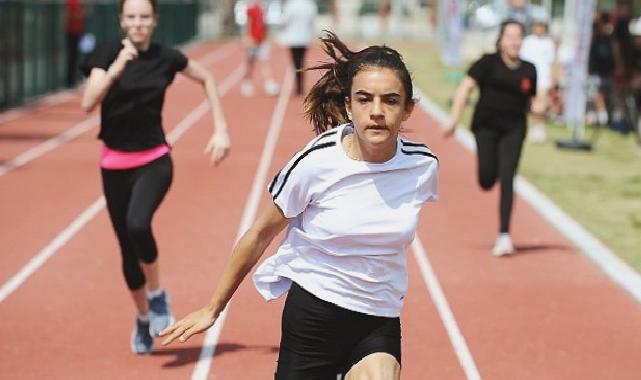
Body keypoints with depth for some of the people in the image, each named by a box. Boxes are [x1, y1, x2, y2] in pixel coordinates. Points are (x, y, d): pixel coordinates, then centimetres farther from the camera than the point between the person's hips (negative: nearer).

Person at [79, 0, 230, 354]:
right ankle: (143, 317, 32)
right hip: (115, 163, 1)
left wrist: (221, 129, 7)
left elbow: (206, 78, 14)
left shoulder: (166, 58, -3)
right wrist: (116, 68, -33)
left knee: (137, 224, -29)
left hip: (154, 161, -1)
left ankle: (157, 293, -2)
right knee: (127, 248, 8)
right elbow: (88, 103, -20)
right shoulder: (106, 54, -7)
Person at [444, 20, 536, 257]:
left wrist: (539, 108, -6)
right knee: (487, 181, -7)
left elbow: (533, 102, 17)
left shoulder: (528, 70, 7)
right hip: (486, 126, -1)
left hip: (514, 129, 1)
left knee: (507, 179, -11)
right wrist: (454, 119, -14)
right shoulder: (489, 63, -3)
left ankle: (504, 236, -10)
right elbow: (465, 88, -7)